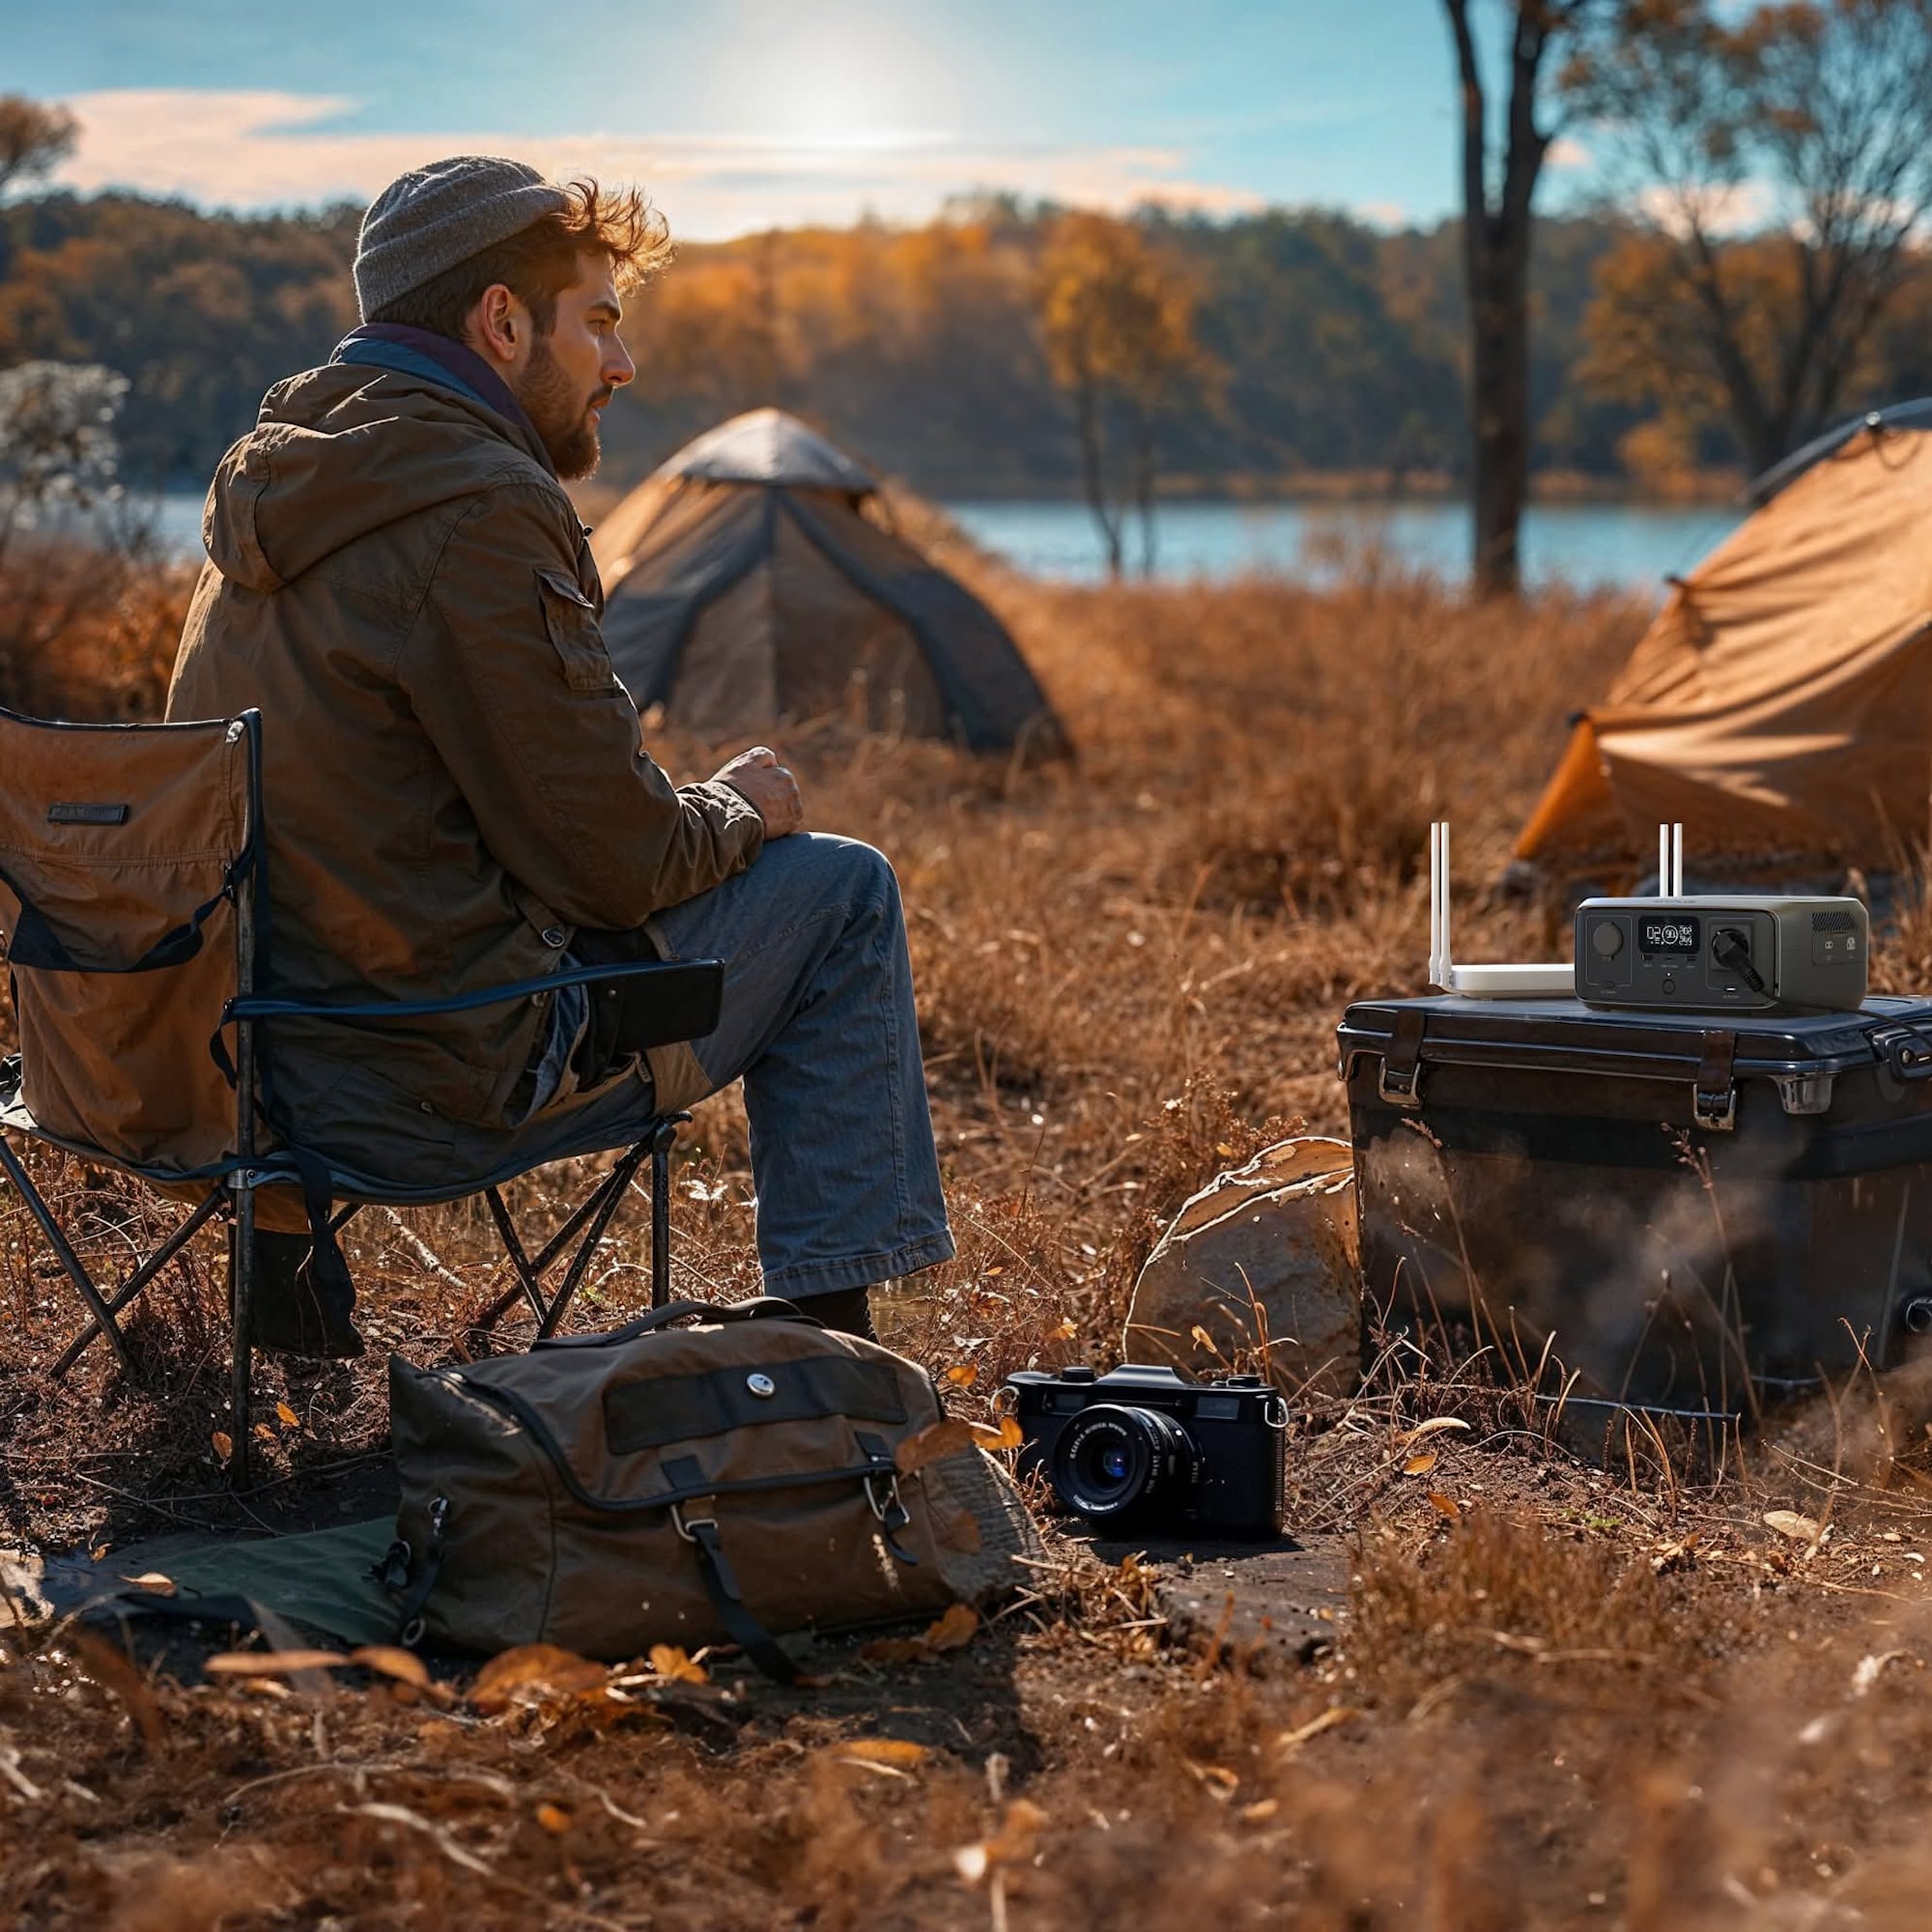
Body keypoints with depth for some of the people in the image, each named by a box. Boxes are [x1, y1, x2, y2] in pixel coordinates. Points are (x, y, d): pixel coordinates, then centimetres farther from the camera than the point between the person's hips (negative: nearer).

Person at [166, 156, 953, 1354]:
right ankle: (832, 1339, 11)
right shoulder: (477, 513, -19)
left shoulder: (275, 481, 9)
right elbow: (616, 863, -16)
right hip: (433, 1092, -8)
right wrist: (739, 808, 4)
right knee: (842, 890, 5)